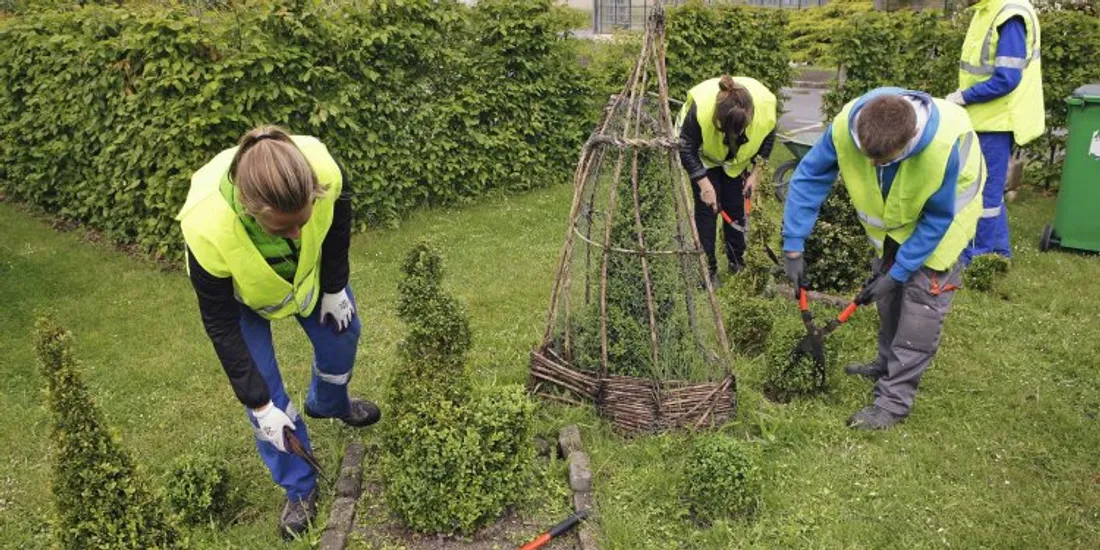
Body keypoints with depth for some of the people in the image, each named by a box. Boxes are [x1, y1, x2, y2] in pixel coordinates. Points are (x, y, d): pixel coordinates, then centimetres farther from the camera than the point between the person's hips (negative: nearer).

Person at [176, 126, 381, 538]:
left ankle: (329, 404, 53)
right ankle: (300, 489, 23)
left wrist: (335, 287, -5)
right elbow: (221, 325, -29)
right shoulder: (208, 229, -46)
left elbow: (339, 213, -13)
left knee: (341, 332, 19)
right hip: (240, 293, -3)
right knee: (264, 387, -1)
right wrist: (260, 405, -23)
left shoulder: (321, 169, -41)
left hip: (309, 268, 3)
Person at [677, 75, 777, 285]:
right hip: (704, 155, -2)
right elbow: (687, 149, -26)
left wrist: (756, 172, -11)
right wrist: (704, 185, -28)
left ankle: (737, 263, 17)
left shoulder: (765, 105, -32)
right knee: (707, 207, -9)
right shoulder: (700, 107, -41)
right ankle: (708, 270, 0)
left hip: (738, 158, 3)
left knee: (735, 206, 2)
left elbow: (768, 138, -9)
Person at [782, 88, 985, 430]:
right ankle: (889, 365, 33)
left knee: (922, 296, -11)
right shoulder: (845, 125, -34)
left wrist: (897, 273, -24)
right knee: (888, 291, 12)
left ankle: (895, 399, -6)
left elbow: (937, 220, -27)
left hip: (943, 213, -5)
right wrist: (793, 248, -21)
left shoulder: (944, 145, -42)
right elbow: (808, 179, -21)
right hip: (895, 210, 5)